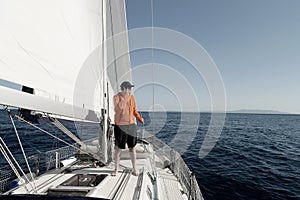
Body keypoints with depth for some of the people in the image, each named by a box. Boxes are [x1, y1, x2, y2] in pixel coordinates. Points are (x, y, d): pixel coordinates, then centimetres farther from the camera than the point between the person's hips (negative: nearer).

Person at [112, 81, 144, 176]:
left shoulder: (131, 97, 7)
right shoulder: (117, 97, -7)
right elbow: (118, 108, -23)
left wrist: (139, 118, 4)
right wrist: (125, 97, -20)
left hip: (131, 125, 4)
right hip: (120, 126, -4)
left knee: (132, 147, 11)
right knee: (118, 148, 6)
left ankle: (134, 168, 24)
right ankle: (116, 169, 24)